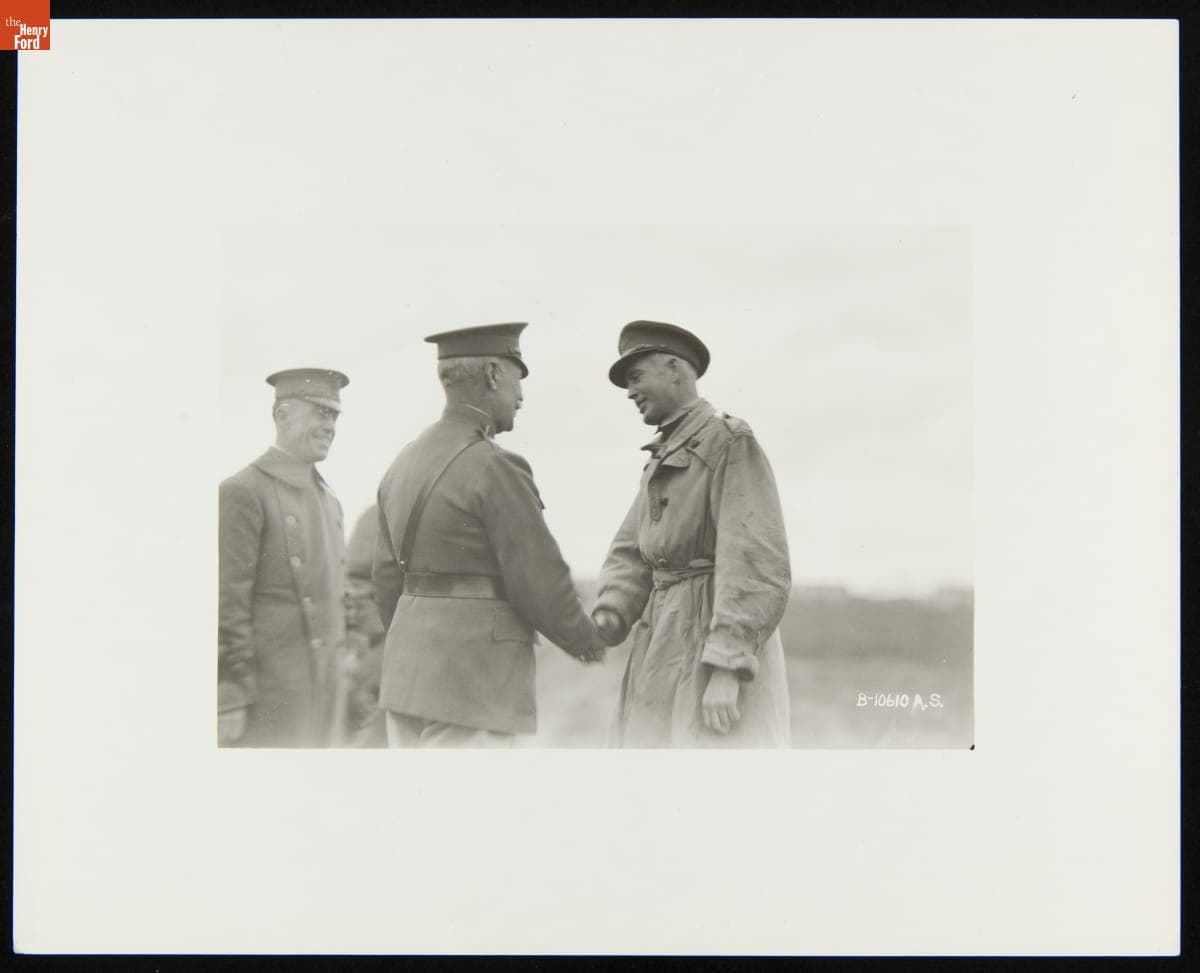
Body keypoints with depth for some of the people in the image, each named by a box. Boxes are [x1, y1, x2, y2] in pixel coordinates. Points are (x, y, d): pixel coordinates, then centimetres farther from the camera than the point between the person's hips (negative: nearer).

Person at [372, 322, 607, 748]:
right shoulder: (495, 467, -14)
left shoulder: (404, 462, 12)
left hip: (407, 674, 9)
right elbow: (540, 580, -14)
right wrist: (586, 640, 3)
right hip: (470, 682, -9)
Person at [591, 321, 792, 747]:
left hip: (726, 640, -8)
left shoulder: (732, 443, -7)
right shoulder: (662, 461, 21)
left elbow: (757, 562, -16)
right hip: (667, 650, 9)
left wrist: (726, 671, -23)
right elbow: (632, 556, 14)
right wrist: (609, 620, -7)